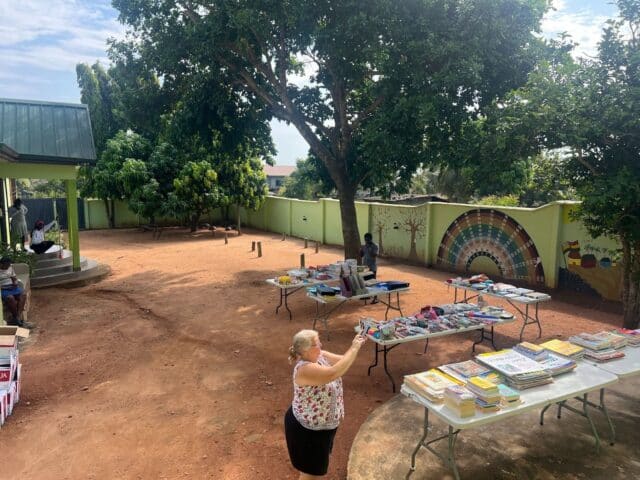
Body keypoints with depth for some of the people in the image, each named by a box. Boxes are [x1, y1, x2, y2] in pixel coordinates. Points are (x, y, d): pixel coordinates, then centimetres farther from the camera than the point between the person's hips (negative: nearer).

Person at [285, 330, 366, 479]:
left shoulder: (320, 355, -8)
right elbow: (334, 373, -44)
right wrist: (354, 348, -38)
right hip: (307, 427, -8)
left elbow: (342, 360, -4)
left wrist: (355, 346, -22)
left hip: (321, 422, 8)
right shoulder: (305, 369, -34)